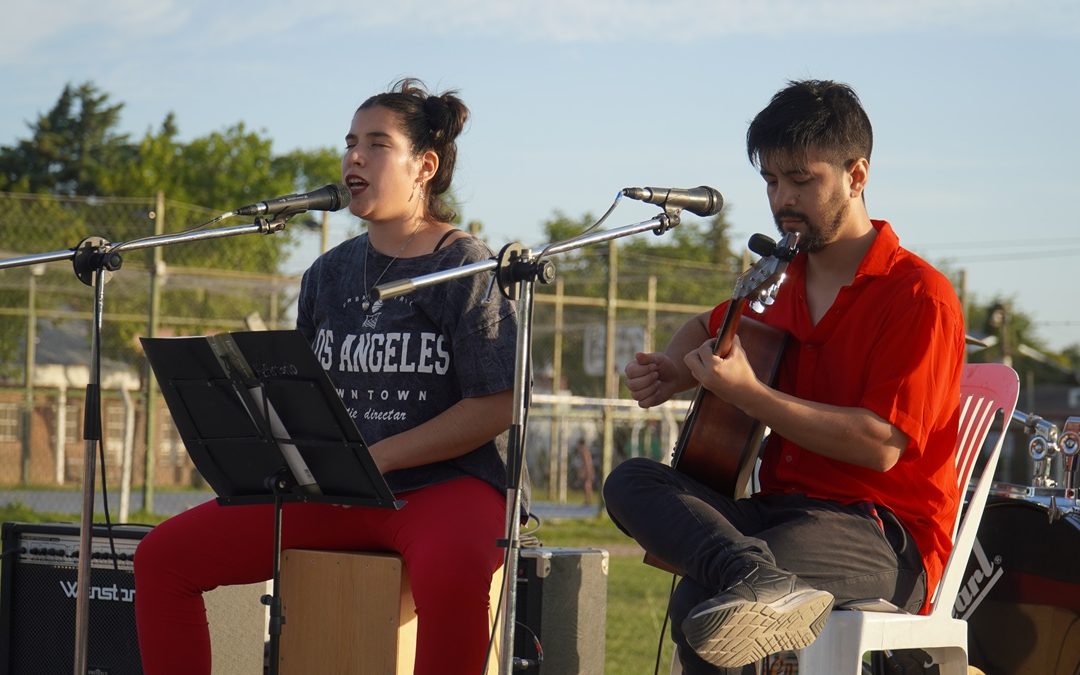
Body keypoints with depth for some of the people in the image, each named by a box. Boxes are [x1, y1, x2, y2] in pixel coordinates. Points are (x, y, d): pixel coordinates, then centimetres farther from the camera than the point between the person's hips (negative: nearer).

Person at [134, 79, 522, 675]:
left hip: (446, 481, -6)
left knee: (448, 573, -42)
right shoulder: (330, 273, 16)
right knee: (162, 556, -6)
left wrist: (374, 458, -16)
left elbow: (494, 408, -10)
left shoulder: (467, 267, -3)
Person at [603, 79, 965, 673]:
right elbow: (708, 328, 40)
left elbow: (882, 445, -17)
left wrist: (748, 395, -19)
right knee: (630, 481, -24)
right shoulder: (781, 286, 17)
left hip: (884, 539, -9)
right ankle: (763, 580, -45)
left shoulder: (919, 297, -8)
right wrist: (673, 372, 14)